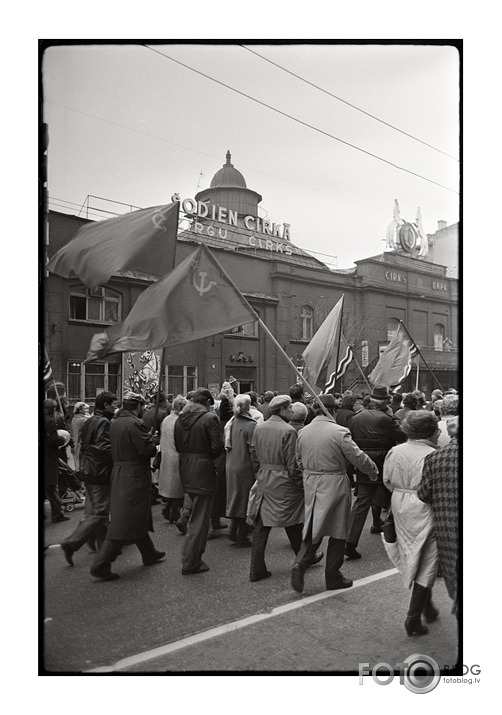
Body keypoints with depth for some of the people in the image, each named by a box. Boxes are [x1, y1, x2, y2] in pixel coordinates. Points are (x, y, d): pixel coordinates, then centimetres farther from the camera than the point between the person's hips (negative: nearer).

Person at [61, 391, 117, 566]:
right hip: (100, 473, -10)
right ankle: (72, 543, -7)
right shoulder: (103, 422, -16)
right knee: (99, 513, -4)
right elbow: (104, 447, -24)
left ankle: (104, 546, 27)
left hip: (87, 471, 10)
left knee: (95, 510, 16)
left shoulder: (88, 421, 13)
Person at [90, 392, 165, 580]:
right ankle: (101, 564, -1)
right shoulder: (135, 424, -18)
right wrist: (151, 442, -1)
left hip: (118, 472, 10)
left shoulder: (115, 423, 9)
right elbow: (148, 449, -22)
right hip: (134, 476, -9)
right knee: (124, 522, -3)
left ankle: (149, 554, 36)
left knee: (138, 517, 21)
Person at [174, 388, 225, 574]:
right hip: (203, 470, -7)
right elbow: (217, 447, -17)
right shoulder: (210, 418, -15)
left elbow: (177, 445, 8)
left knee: (196, 512, 24)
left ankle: (192, 557, 33)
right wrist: (210, 458, 1)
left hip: (185, 470, 7)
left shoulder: (180, 419, 5)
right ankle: (190, 563, 11)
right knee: (200, 518, 4)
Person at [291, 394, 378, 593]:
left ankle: (300, 563, -3)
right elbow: (358, 457, -11)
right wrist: (373, 470, 6)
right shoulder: (339, 432, -15)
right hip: (334, 485, -5)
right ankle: (333, 577, 20)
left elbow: (299, 460, 11)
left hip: (310, 484, 5)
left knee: (313, 529, 16)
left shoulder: (303, 432, 2)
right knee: (337, 531, 10)